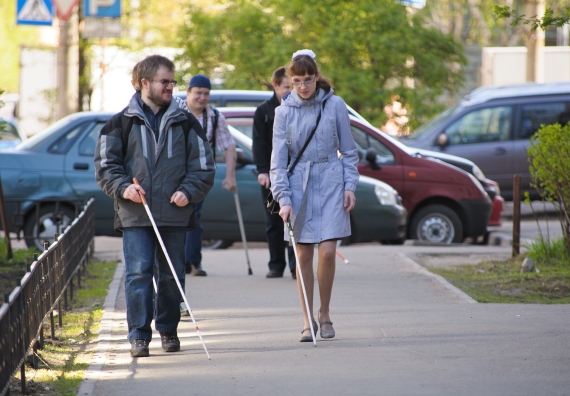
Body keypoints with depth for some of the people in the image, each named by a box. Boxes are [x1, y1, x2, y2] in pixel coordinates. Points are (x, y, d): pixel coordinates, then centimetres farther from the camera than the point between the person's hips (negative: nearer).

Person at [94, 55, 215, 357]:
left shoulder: (185, 123, 10)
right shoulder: (121, 123, 6)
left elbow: (203, 166, 10)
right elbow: (105, 165, 6)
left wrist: (188, 191, -7)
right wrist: (123, 187, -11)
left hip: (175, 214, 2)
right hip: (135, 215, -2)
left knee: (171, 275, 6)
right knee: (138, 273, -9)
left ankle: (168, 330, 20)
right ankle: (139, 335, -6)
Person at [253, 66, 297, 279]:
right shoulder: (264, 111, 5)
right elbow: (259, 143, 2)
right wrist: (262, 170, -9)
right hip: (271, 174, 1)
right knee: (273, 223, 6)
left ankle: (296, 266, -7)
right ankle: (276, 265, 13)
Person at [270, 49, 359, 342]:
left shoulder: (335, 105, 0)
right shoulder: (284, 112, 1)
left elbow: (348, 150, 7)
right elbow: (278, 160, 1)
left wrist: (350, 185, -1)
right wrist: (284, 199, -8)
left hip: (330, 185, -1)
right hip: (299, 187, 1)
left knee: (327, 251, -9)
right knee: (304, 256, 2)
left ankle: (325, 315, 9)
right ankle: (308, 321, 11)